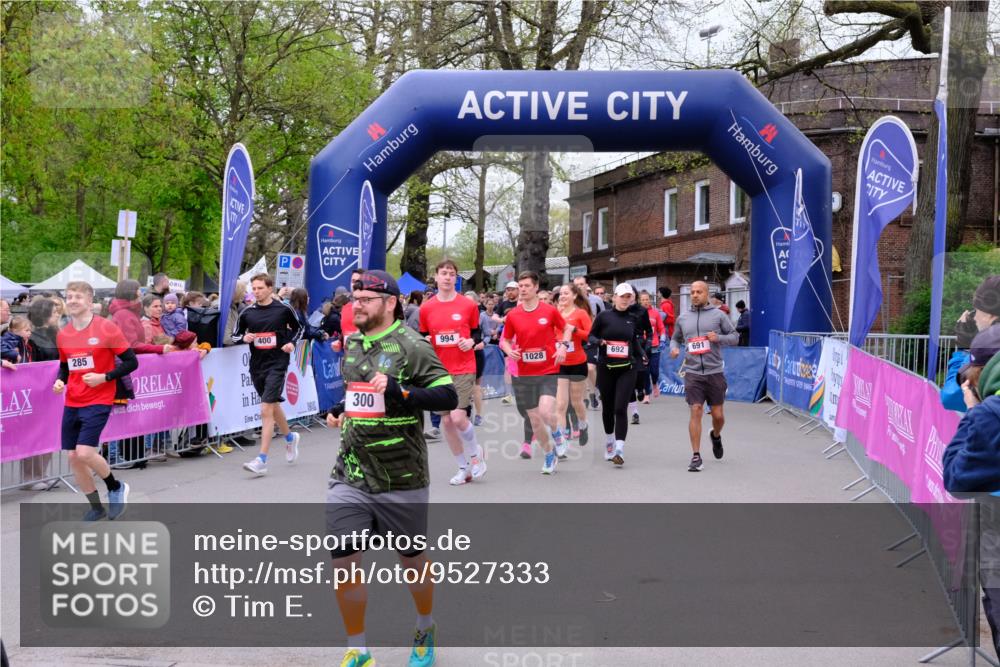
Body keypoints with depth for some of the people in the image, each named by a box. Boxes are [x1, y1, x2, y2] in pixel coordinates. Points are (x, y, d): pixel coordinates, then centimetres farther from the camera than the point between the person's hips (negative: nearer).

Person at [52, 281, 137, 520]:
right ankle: (96, 507, 24)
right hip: (72, 403, 6)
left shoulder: (106, 328, -11)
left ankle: (116, 487, 10)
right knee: (73, 457, 5)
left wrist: (104, 377, -18)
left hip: (98, 401, -6)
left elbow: (131, 362, -8)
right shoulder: (63, 334, 6)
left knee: (84, 453, -19)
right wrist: (60, 381, -1)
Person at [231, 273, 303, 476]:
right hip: (257, 364, 5)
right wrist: (244, 337, -10)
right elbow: (235, 335, 11)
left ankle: (262, 460, -13)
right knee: (273, 405, 19)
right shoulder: (247, 312, 3)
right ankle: (290, 438, 46)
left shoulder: (283, 309, -5)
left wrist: (292, 343, -6)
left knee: (266, 409, -14)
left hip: (277, 362, -5)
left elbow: (298, 328, 11)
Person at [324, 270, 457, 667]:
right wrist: (341, 409, 8)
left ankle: (426, 631, 41)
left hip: (401, 479, -5)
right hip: (349, 475, 5)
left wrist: (399, 392, -30)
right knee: (343, 562, 0)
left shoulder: (410, 345, -13)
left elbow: (448, 397, -18)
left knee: (411, 559, 13)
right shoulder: (352, 342, 9)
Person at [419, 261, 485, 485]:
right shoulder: (426, 308, 4)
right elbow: (423, 338, 12)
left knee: (458, 417, -16)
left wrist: (471, 342, -13)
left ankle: (476, 453, 14)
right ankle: (464, 468, 22)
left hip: (464, 370, -3)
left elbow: (477, 333, 8)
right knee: (446, 421, 6)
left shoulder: (469, 305, -1)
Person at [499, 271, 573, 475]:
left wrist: (563, 345, -8)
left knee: (546, 413, -21)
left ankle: (556, 433, 14)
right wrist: (509, 350, -10)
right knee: (534, 420, 8)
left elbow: (566, 328, 10)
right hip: (524, 374, 3)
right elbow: (505, 340, 12)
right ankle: (549, 454, 30)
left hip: (548, 371, -3)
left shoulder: (550, 310, -5)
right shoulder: (512, 315, 0)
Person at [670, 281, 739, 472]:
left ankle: (716, 436, 41)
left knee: (718, 415, 6)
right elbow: (675, 338, 21)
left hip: (715, 372, 0)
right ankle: (696, 457, -3)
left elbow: (735, 337, 5)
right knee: (696, 412, -9)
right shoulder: (683, 318, 9)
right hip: (693, 373, 0)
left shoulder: (718, 315, 2)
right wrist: (674, 348, -1)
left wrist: (719, 338, -14)